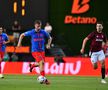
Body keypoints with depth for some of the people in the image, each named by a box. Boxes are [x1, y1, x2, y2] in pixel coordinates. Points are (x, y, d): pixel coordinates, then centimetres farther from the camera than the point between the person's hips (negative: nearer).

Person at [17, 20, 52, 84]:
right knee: (42, 62, -23)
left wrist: (48, 44, 1)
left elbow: (49, 38, 17)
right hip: (35, 51, -5)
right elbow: (22, 35, 10)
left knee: (40, 64, 11)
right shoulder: (31, 32, -6)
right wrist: (19, 43, 6)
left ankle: (32, 65, 46)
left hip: (42, 51, 5)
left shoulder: (43, 32, -1)